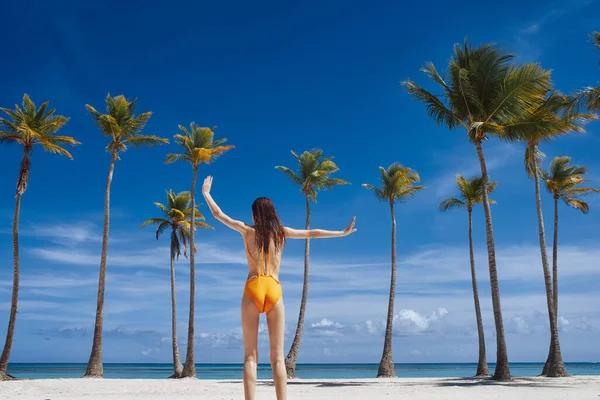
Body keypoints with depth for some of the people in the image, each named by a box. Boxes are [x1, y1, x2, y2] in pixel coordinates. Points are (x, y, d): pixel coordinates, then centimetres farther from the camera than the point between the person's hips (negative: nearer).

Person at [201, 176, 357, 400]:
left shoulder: (247, 230, 7)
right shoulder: (282, 232, 10)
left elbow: (218, 215, 16)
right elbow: (312, 233, 18)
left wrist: (206, 193, 31)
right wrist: (342, 232, 29)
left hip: (253, 289, -1)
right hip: (274, 291, 1)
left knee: (251, 356, 0)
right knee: (278, 357, 2)